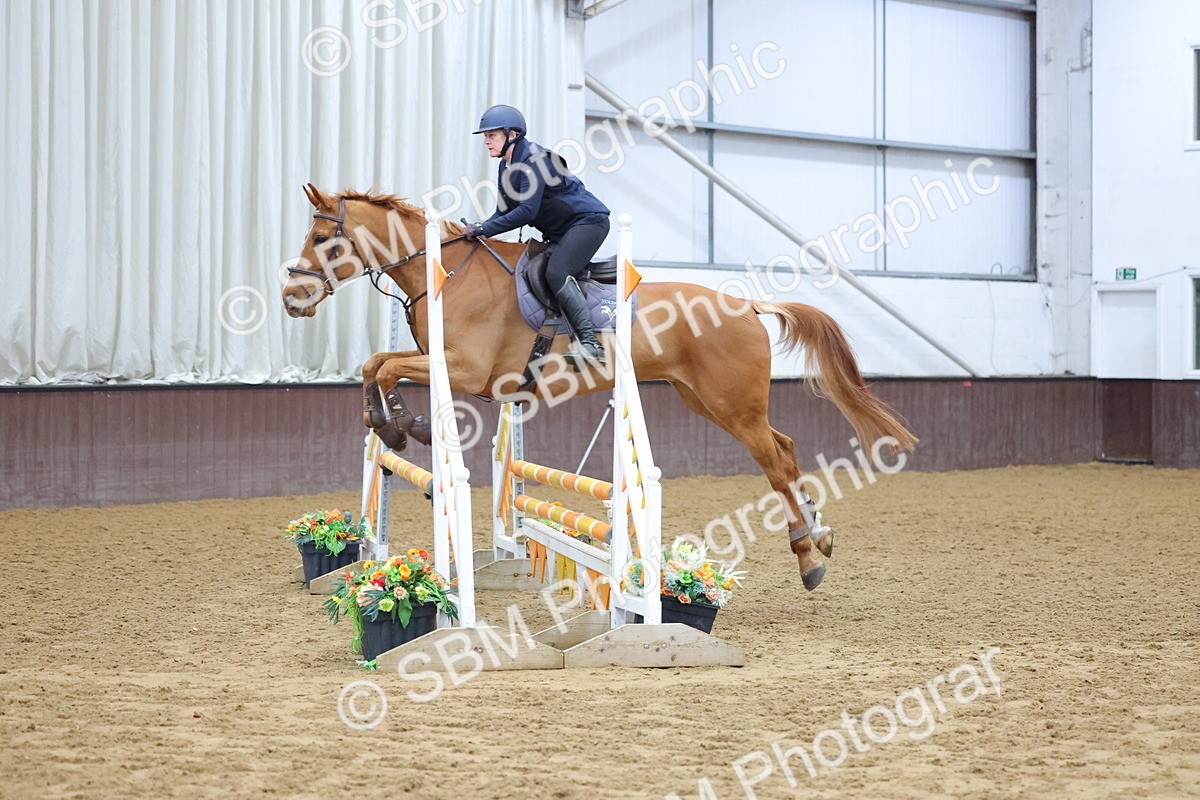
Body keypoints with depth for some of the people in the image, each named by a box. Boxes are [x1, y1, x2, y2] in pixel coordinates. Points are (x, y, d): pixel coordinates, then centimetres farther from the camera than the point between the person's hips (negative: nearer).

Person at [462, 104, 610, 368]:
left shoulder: (534, 158, -20)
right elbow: (505, 212, 11)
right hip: (559, 234, 11)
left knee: (556, 273, -29)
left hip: (588, 220, -11)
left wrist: (484, 229, -26)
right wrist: (478, 229, -7)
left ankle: (592, 344, -36)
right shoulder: (506, 168, 9)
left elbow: (527, 211, -27)